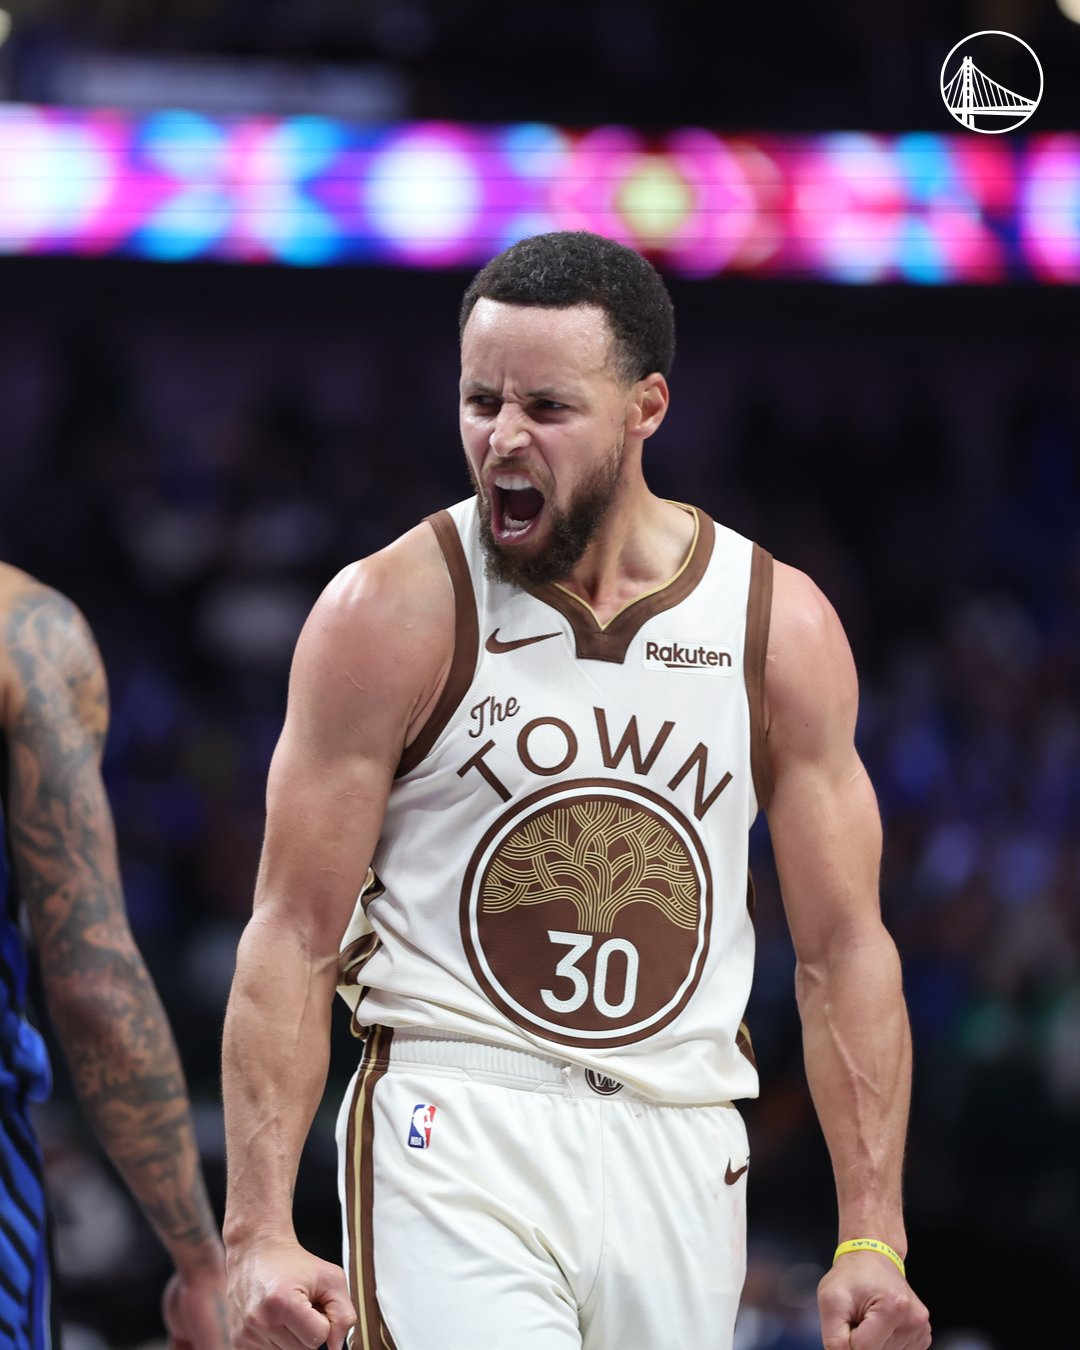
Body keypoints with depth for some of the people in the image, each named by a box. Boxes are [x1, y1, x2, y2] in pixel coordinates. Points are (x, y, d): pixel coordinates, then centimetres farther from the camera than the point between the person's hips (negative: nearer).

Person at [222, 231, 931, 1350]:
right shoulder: (390, 615, -5)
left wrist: (873, 1238, -1)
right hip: (454, 1140, -4)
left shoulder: (779, 625, 4)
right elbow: (292, 939, -6)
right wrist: (258, 1234, -15)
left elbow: (843, 949, 7)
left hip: (681, 1154, 4)